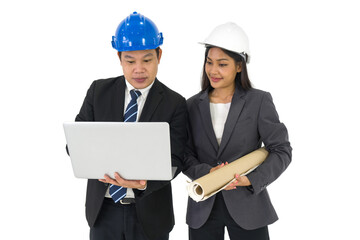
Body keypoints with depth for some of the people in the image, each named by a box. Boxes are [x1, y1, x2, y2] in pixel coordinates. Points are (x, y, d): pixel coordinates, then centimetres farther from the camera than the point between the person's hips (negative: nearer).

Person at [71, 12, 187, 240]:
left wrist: (144, 181, -31)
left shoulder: (175, 104, -7)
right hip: (103, 209, 1)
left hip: (149, 213, -1)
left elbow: (174, 160, -11)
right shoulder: (99, 91, -1)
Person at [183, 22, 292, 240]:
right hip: (203, 209, 2)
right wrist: (206, 173, -16)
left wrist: (252, 180, -18)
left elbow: (281, 150, -4)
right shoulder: (193, 105, 6)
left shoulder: (259, 101, -2)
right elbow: (185, 154, 4)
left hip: (246, 207, -2)